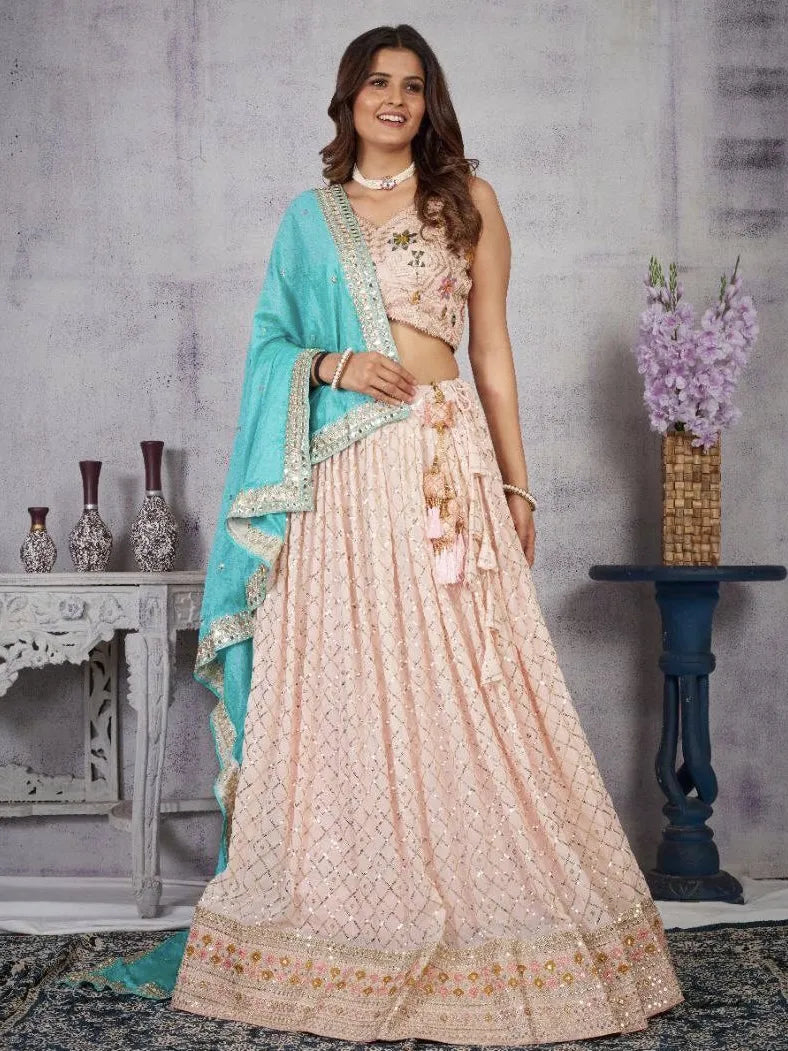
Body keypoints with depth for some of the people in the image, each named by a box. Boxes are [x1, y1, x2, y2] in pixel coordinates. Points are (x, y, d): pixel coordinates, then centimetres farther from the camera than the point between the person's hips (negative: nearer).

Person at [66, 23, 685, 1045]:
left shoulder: (466, 196, 10)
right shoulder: (311, 216, 15)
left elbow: (493, 350, 8)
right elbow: (273, 341, 14)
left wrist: (517, 487, 4)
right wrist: (335, 365, -8)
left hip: (445, 462, -1)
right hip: (339, 479, 2)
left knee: (460, 690, -4)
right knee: (342, 698, 1)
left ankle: (482, 935, 6)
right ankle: (350, 936, 11)